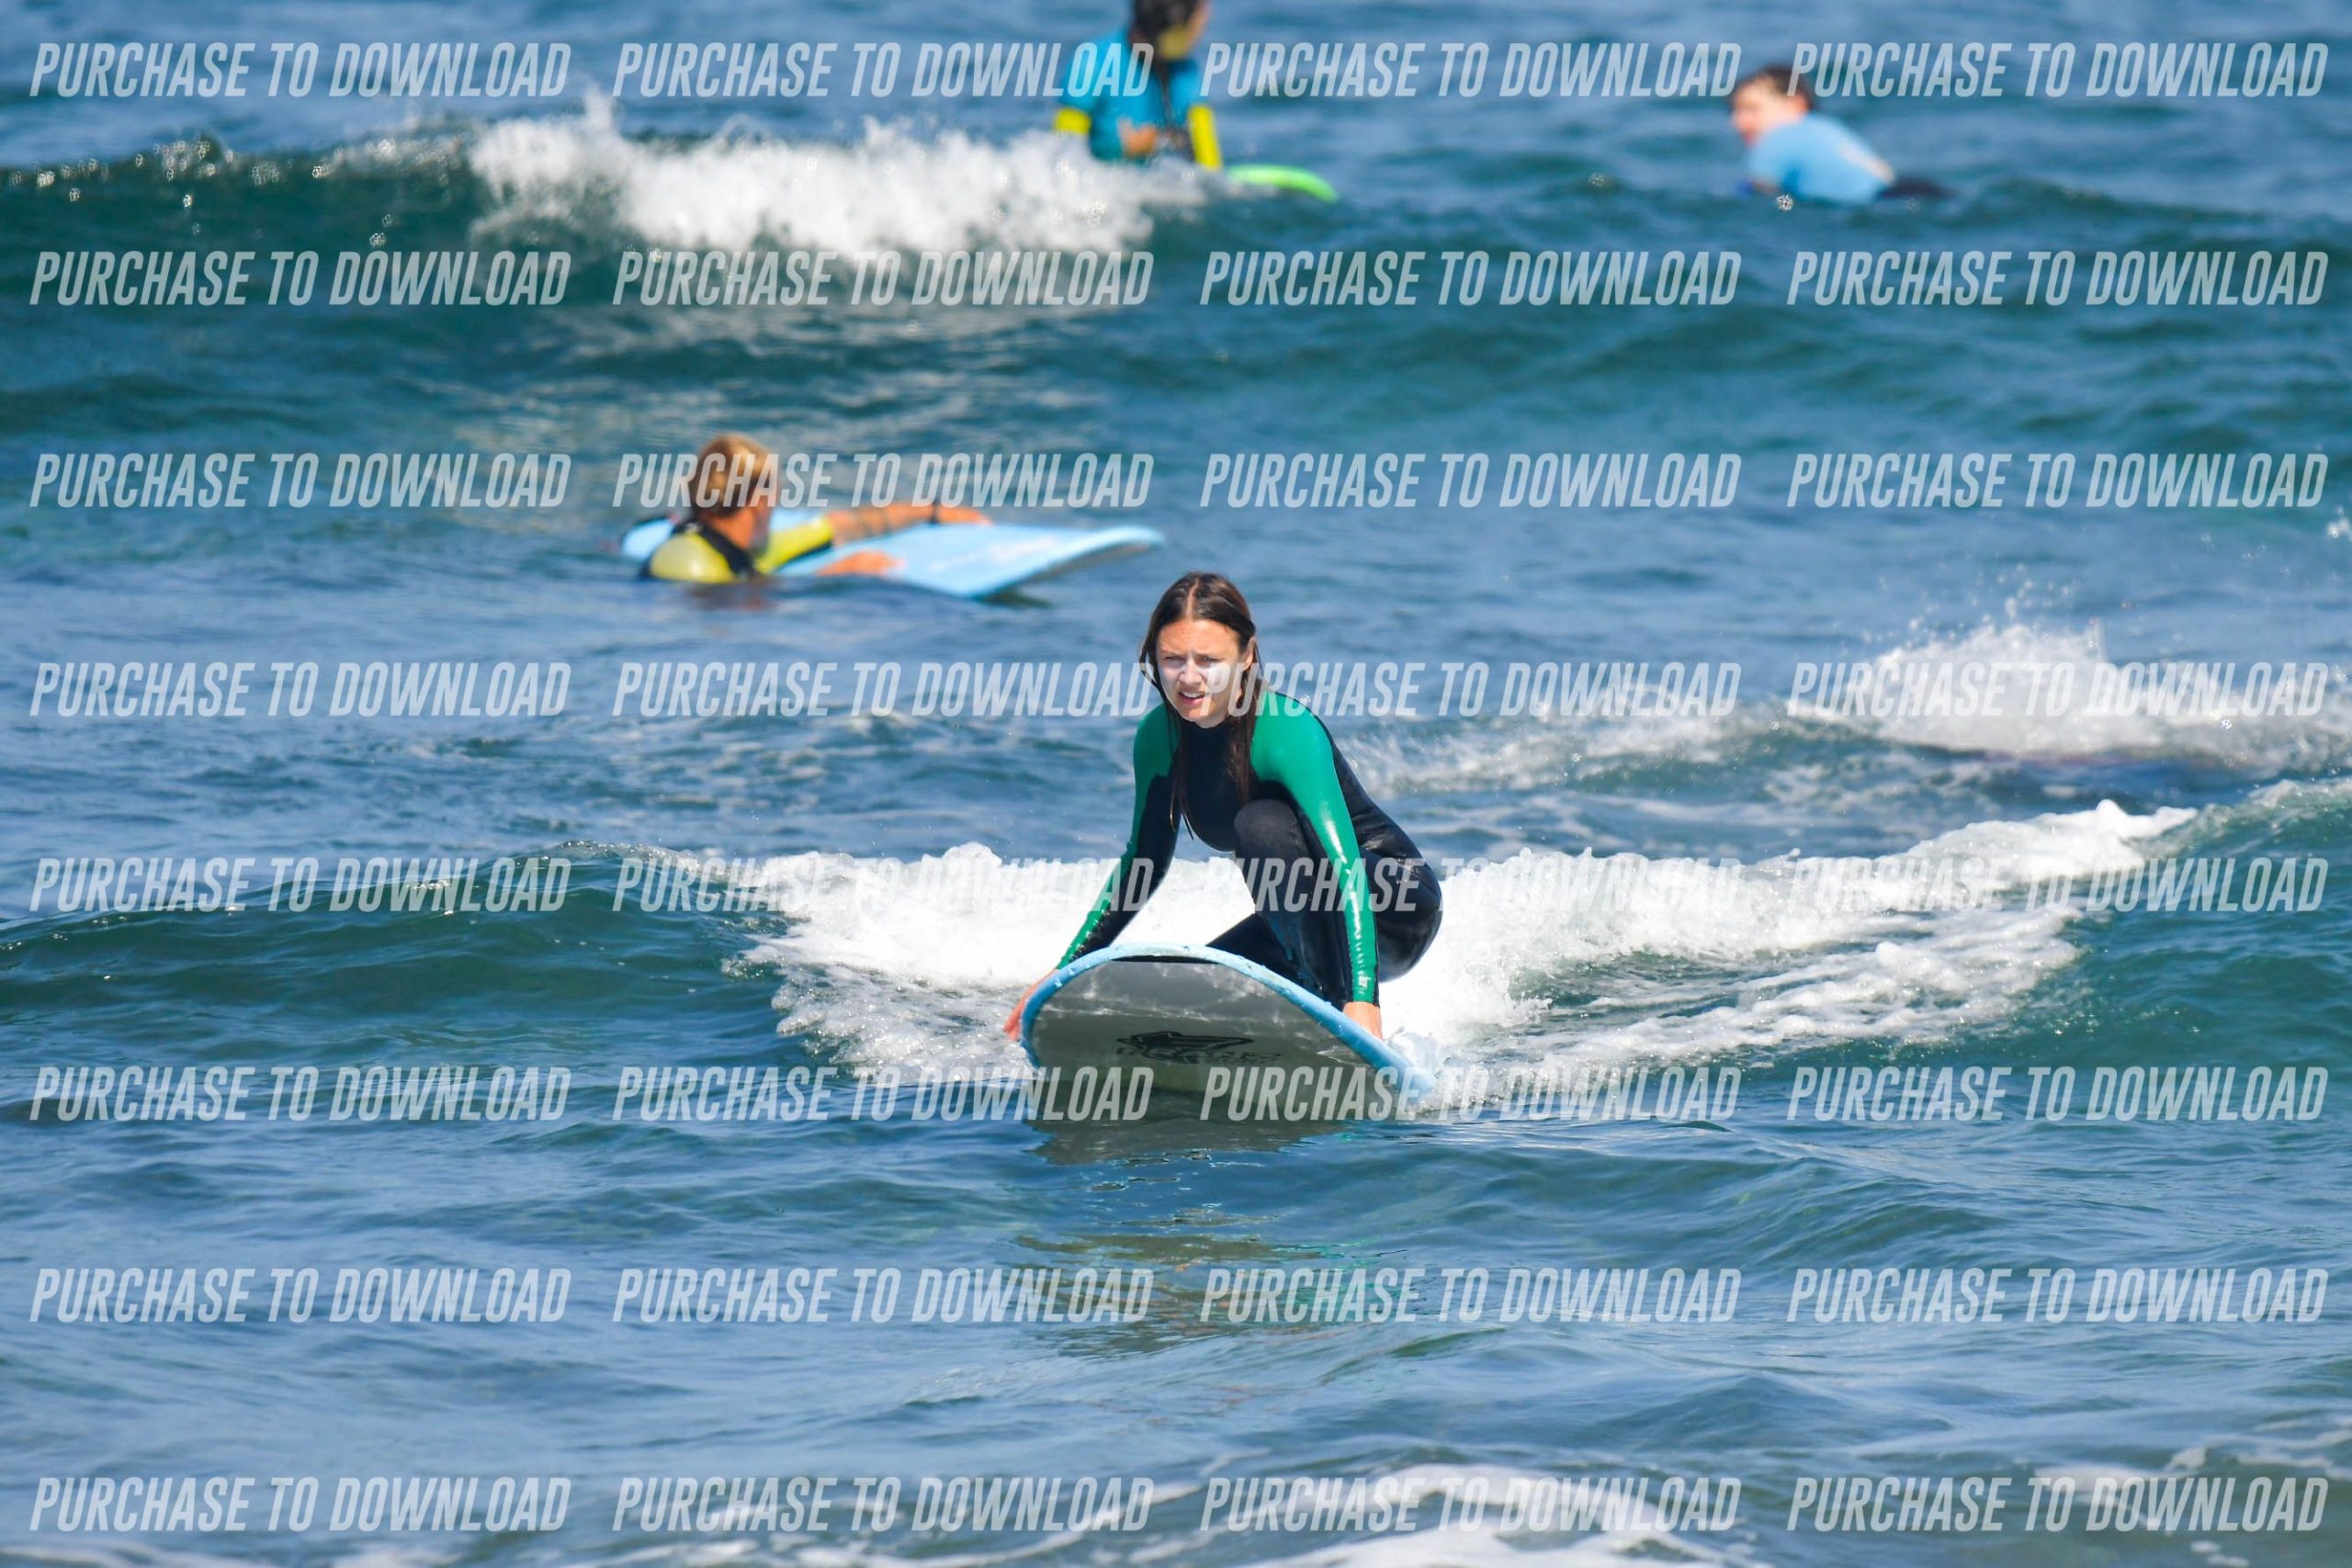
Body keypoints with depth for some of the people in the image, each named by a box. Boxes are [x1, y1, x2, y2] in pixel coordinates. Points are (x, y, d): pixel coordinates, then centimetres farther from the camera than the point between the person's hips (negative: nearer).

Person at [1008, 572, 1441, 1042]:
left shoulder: (1287, 730, -27)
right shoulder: (1160, 736, -6)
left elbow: (1344, 866, -37)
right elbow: (1143, 864, 9)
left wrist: (1361, 998, -48)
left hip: (1394, 916, -7)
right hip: (1305, 923, 7)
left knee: (1260, 822, -30)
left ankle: (1328, 995, -27)